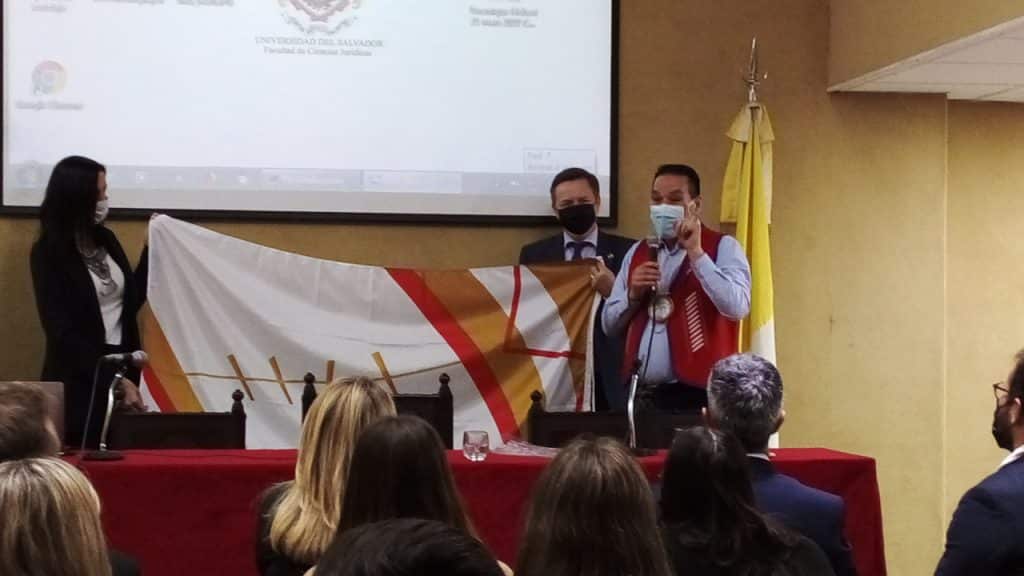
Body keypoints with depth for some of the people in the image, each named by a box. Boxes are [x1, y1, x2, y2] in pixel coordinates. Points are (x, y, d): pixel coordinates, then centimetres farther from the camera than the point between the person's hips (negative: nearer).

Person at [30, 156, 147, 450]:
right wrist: (113, 379, -21)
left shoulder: (105, 239, 8)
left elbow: (131, 301, 12)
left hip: (122, 367, 5)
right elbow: (62, 330, -15)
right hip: (80, 380, -5)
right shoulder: (49, 252, -9)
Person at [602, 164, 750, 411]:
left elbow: (737, 308, -18)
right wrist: (633, 294, -3)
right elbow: (609, 324, 16)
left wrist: (695, 252, -16)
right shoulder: (638, 252, 15)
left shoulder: (723, 247, -1)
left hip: (698, 394, -5)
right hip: (641, 393, 5)